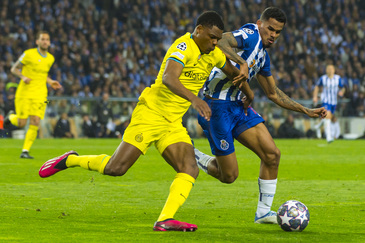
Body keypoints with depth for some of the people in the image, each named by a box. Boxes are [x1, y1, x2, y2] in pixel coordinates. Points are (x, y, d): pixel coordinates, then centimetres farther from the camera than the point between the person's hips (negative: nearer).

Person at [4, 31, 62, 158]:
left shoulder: (50, 58, 10)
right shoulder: (29, 54, -7)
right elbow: (14, 69, 1)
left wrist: (50, 82, 9)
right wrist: (23, 77, -17)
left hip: (40, 94, 4)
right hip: (24, 93, -4)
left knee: (35, 123, -10)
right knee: (21, 124, -4)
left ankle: (25, 151, -3)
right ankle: (11, 117, 31)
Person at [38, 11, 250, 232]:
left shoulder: (214, 54, 9)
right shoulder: (184, 46, -17)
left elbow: (234, 72, 32)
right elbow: (168, 79, -36)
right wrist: (194, 99, -48)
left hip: (173, 123, 8)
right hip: (151, 113, -8)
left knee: (190, 170, -15)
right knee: (116, 168, -11)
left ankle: (165, 220, -23)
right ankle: (69, 160, 13)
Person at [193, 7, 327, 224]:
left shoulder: (262, 55, 16)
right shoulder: (250, 35, -13)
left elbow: (273, 93, 26)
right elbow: (219, 42, -34)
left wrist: (306, 111, 23)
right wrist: (242, 63, -40)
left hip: (239, 106, 9)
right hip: (218, 107, -9)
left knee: (272, 154, -2)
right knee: (229, 176, -4)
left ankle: (263, 213, 10)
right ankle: (192, 156, 23)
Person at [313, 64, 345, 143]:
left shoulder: (338, 78, -3)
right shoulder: (323, 78, -5)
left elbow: (342, 88, 7)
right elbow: (317, 86, 12)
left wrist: (342, 92, -17)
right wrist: (315, 97, 6)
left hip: (334, 101, 4)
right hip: (325, 101, -4)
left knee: (328, 118, 16)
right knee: (328, 116, -20)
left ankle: (318, 126, 48)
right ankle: (328, 137, -22)